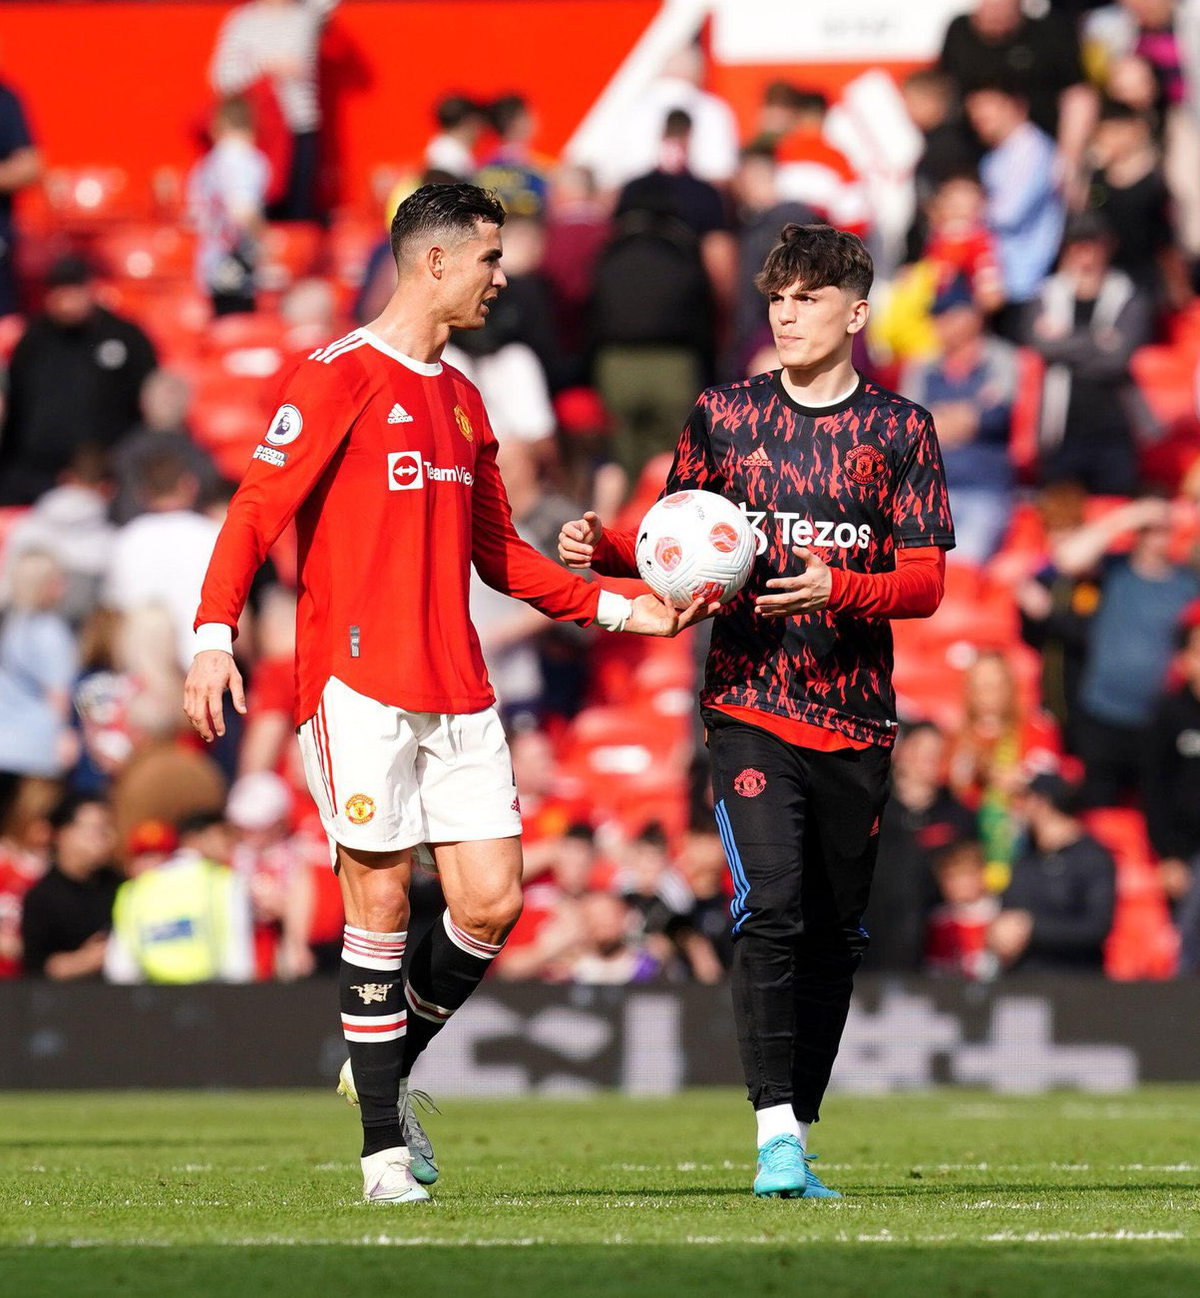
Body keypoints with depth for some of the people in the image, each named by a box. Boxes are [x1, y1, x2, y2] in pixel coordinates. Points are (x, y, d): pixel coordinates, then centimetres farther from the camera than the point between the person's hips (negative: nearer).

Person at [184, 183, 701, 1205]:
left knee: (492, 901, -2)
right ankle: (385, 1143, 2)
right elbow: (257, 512, -10)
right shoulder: (339, 379, -4)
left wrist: (616, 609, 17)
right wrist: (215, 634, -22)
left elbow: (497, 554, 26)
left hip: (456, 690, 7)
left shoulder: (462, 401, 19)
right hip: (358, 686, -7)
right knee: (381, 905, -5)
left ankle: (389, 1068, 21)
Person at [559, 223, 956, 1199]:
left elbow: (926, 582, 1)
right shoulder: (725, 415, 8)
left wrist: (837, 590, -17)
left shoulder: (899, 430, 4)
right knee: (771, 913, -18)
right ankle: (777, 1135, -20)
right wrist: (607, 548, -4)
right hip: (751, 704, -1)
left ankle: (797, 1139, 16)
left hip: (857, 715, 1)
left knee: (834, 935, 5)